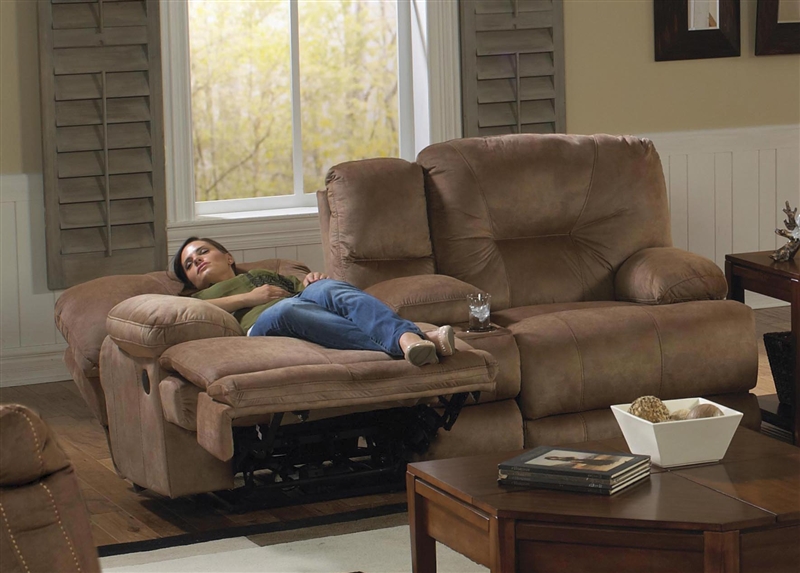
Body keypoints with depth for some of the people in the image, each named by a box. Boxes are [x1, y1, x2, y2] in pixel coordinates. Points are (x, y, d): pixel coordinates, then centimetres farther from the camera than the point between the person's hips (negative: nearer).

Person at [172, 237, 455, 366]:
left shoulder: (267, 275, 46)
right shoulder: (202, 297, 36)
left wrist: (315, 280, 9)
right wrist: (248, 298, 5)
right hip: (261, 326, -3)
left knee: (329, 288, -32)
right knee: (286, 309, -39)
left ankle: (408, 336, -58)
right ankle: (398, 346, -58)